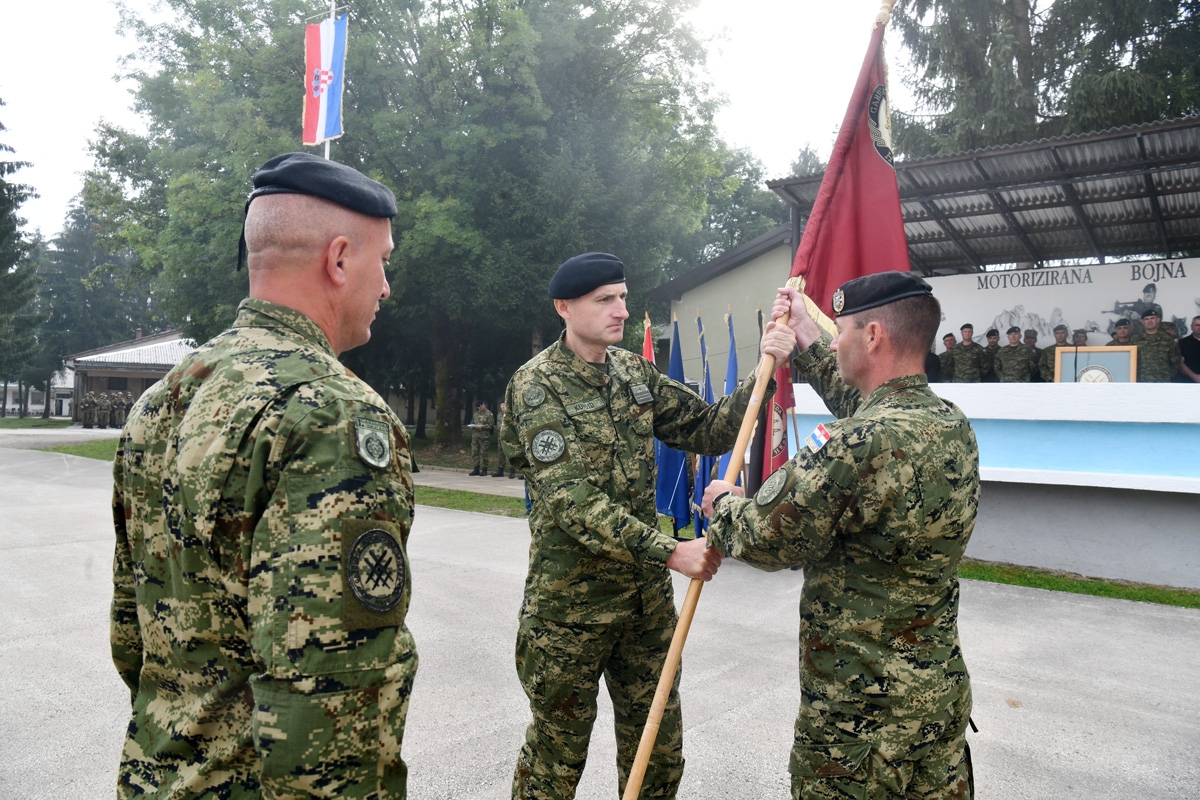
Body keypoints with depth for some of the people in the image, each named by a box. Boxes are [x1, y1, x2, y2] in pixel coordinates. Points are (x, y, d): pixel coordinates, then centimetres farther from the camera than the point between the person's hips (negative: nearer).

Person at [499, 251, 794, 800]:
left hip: (647, 595, 6)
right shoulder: (536, 386, -13)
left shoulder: (634, 372, 6)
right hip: (570, 605, -5)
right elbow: (572, 500, -23)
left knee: (660, 749, 17)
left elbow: (709, 431, 6)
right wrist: (671, 552, -30)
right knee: (557, 753, 12)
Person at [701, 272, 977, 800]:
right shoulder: (953, 425, 0)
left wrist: (722, 505, 3)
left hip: (858, 712, -8)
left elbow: (763, 538, -19)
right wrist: (804, 335, 30)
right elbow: (860, 401, 20)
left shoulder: (857, 444, -28)